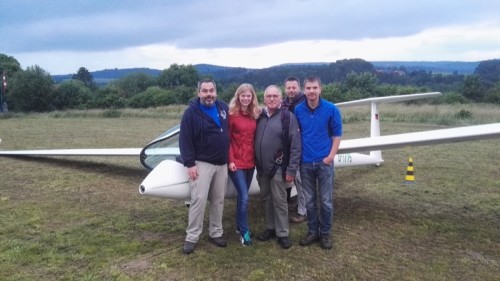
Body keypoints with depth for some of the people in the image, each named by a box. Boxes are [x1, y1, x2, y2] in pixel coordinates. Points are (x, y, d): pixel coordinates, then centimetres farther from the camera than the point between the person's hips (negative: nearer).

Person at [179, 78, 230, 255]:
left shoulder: (223, 108, 6)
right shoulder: (191, 112, -10)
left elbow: (230, 133, 15)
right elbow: (185, 139, -12)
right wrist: (189, 164, -17)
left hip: (222, 164, 5)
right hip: (202, 163, -5)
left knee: (218, 200, 11)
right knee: (198, 199, -7)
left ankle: (216, 233, 24)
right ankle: (191, 237, 5)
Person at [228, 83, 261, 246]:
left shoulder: (255, 114, 7)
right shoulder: (232, 114, -8)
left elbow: (255, 138, 11)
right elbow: (227, 139, -8)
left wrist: (256, 158, 7)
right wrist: (230, 160, -13)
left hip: (250, 161, 5)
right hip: (236, 162, -5)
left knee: (242, 196, 15)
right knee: (244, 197, -7)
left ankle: (239, 226, 29)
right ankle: (244, 231, 7)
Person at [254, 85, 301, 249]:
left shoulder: (288, 117, -10)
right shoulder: (260, 117, 7)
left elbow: (296, 145, -13)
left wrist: (291, 169, -16)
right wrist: (256, 164, 9)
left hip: (278, 168, -5)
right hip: (262, 167, 6)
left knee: (279, 201, 1)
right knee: (266, 199, 15)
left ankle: (283, 234, 14)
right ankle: (271, 228, 30)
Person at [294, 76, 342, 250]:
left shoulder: (331, 109, -7)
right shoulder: (298, 110, -1)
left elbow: (337, 134, -2)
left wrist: (331, 156, -10)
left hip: (324, 161, -2)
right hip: (305, 162, 2)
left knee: (326, 201, 6)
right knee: (309, 200, 12)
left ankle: (325, 233, 22)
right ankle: (312, 231, 27)